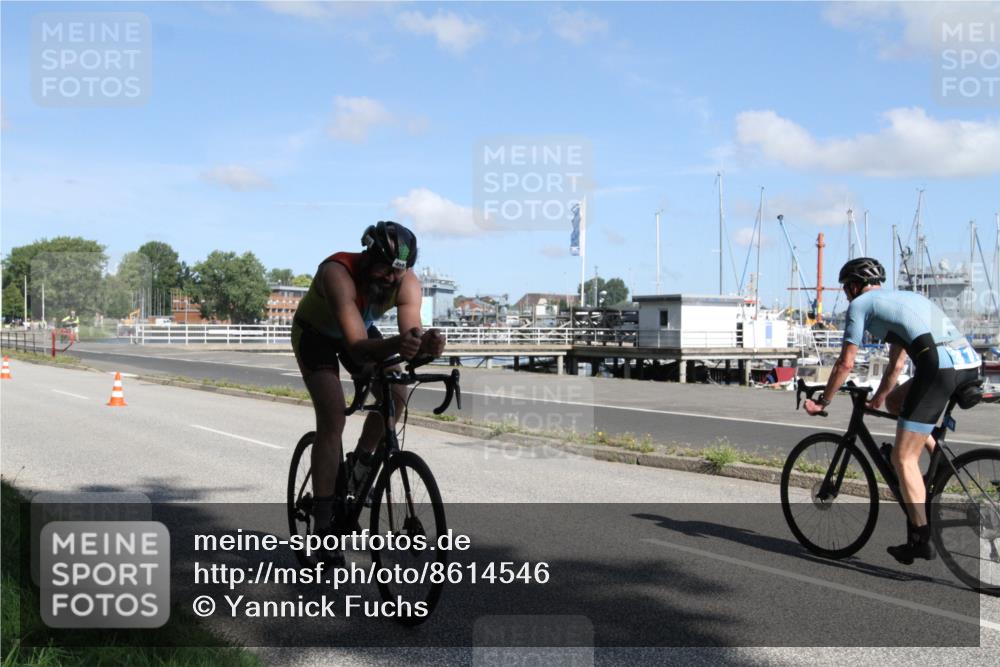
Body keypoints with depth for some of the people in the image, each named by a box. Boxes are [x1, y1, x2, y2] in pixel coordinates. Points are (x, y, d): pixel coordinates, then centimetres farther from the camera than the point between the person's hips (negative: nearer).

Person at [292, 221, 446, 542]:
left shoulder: (408, 283, -27)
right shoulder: (338, 273, -40)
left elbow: (412, 333, -38)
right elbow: (357, 347, -49)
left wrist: (427, 343, -62)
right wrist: (395, 345, -68)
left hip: (361, 329, 5)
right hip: (315, 333, -5)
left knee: (396, 394, -14)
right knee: (333, 419, -19)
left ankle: (360, 463, 13)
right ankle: (323, 523, -14)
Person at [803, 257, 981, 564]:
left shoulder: (860, 304, 12)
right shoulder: (906, 297, 34)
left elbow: (845, 364, 10)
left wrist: (822, 402, 23)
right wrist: (879, 398, 55)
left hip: (939, 367, -8)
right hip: (971, 362, 8)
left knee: (903, 458, 2)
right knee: (895, 401, 30)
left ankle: (920, 540, 2)